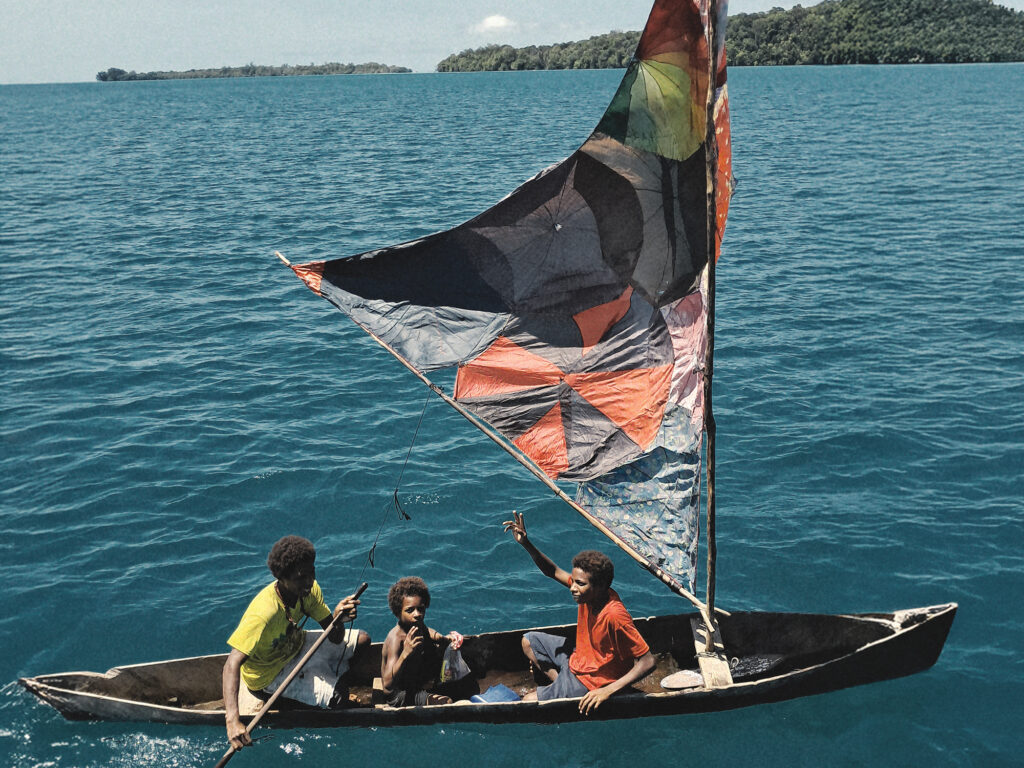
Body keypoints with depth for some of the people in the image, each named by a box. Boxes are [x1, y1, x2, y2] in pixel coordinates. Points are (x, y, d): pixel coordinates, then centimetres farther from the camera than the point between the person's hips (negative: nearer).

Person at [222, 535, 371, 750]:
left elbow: (335, 639, -12)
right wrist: (232, 721, -57)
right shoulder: (263, 613, -38)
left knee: (362, 640, 3)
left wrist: (338, 617, -37)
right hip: (271, 673, -7)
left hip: (295, 646, 7)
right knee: (338, 698, -21)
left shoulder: (309, 589, -16)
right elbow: (232, 664, -45)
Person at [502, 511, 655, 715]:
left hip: (590, 681, -8)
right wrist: (526, 544, -13)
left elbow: (647, 661, -35)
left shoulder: (614, 616, -36)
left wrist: (608, 691, -39)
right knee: (529, 641, 17)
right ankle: (559, 685, 11)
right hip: (579, 658, 9)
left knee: (528, 702, -7)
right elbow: (554, 572, 1)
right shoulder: (589, 593, -13)